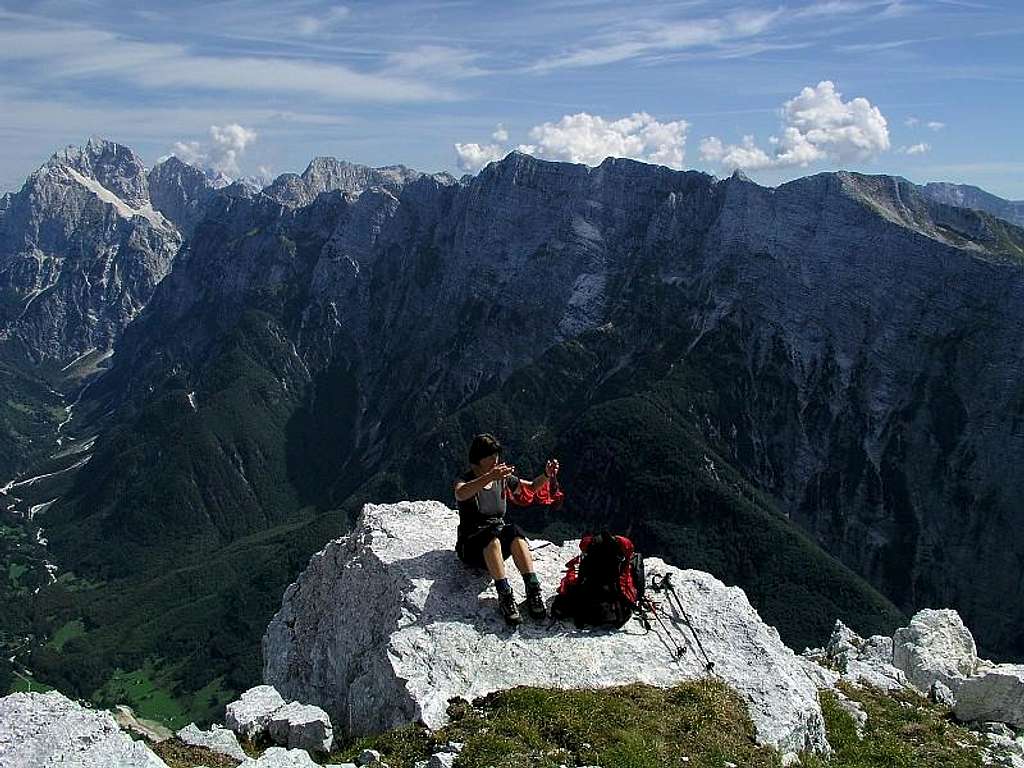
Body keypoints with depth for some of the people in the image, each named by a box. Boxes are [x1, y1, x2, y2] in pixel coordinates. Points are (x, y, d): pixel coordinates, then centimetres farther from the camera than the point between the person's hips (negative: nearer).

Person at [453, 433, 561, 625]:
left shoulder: (502, 479, 9)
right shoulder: (465, 479, -8)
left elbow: (532, 488, 13)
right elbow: (460, 494, -32)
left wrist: (546, 475, -9)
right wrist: (490, 477, -48)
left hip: (498, 545, 4)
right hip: (471, 545, -4)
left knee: (513, 530, -30)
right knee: (493, 532, -36)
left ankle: (533, 591, -39)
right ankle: (504, 595, -43)